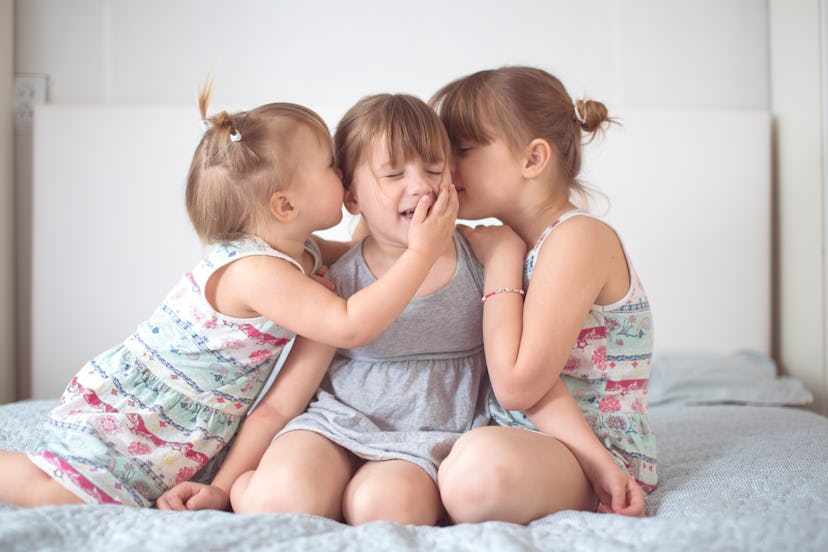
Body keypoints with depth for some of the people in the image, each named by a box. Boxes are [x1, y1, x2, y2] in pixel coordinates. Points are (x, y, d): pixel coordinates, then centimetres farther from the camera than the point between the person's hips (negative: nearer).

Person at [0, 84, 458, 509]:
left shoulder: (301, 253, 0)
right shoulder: (256, 272, -30)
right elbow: (351, 327, -37)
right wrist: (422, 252, -36)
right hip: (123, 410, -9)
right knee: (60, 495, -19)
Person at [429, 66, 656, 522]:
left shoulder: (578, 237, -15)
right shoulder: (512, 243, 11)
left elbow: (517, 388, -22)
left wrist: (500, 265, -13)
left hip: (599, 452, -8)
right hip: (520, 440, 8)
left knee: (481, 464, -40)